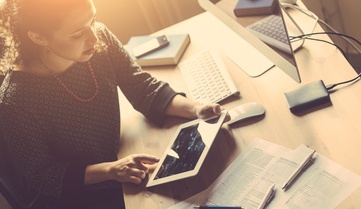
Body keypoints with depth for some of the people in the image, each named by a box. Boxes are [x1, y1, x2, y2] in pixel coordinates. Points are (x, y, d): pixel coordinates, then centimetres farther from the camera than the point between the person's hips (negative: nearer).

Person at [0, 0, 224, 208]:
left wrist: (195, 109, -24)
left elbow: (145, 90, -7)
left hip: (119, 160, 5)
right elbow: (41, 176, -18)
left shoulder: (101, 38, -17)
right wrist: (110, 170, -30)